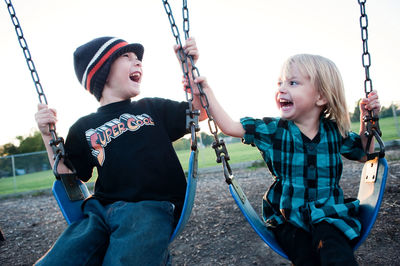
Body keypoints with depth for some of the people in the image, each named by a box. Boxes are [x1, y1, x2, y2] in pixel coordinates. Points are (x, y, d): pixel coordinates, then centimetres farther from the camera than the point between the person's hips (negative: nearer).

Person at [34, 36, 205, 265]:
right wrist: (48, 136, 8)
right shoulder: (84, 128, 17)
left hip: (152, 206, -2)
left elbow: (199, 111, 21)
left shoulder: (153, 108, 17)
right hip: (102, 210, 3)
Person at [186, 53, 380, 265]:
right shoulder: (273, 130, -4)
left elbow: (364, 154, 16)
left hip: (327, 215, 1)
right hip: (288, 218, 0)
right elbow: (230, 126, -6)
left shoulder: (334, 132, 0)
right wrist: (206, 92, -9)